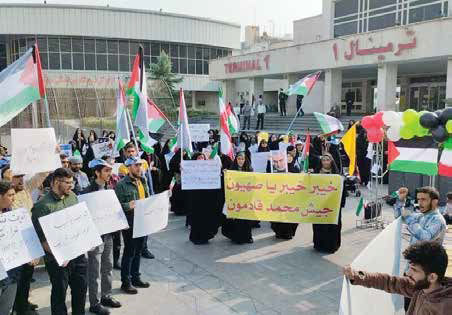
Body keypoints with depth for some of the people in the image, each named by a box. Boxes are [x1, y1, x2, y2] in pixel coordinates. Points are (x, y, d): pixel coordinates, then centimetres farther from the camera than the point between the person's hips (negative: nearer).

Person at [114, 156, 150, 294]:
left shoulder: (142, 181, 11)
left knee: (138, 251, 17)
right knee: (129, 252, 2)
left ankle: (135, 277, 32)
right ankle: (126, 282, 15)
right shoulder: (122, 184, -13)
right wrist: (128, 206, -33)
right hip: (129, 222, -7)